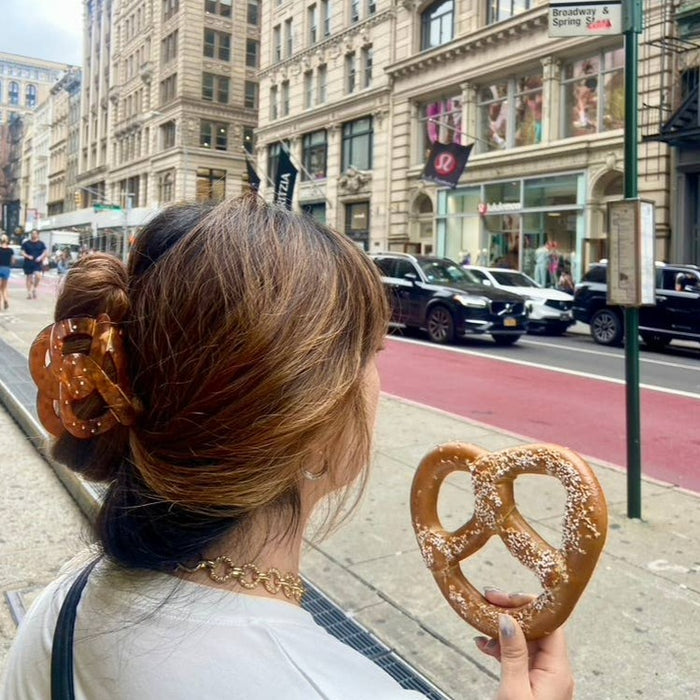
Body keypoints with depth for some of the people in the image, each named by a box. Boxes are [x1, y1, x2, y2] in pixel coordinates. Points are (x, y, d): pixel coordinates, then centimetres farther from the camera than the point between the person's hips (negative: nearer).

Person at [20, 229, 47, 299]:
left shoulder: (41, 243, 3)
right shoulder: (26, 243, 3)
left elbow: (44, 252, 2)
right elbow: (23, 252, 2)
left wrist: (40, 257, -15)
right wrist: (28, 256, -16)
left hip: (38, 263, -1)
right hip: (28, 263, 1)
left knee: (38, 275, -21)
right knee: (29, 277, 6)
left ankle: (34, 289, 1)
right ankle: (29, 293, 16)